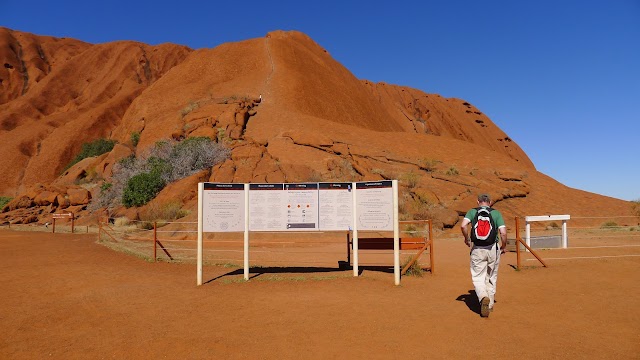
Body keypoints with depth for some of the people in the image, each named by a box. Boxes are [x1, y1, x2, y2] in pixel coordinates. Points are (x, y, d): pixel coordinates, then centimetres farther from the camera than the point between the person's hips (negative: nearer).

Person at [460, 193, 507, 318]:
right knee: (491, 277, 17)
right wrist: (503, 247, 9)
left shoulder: (472, 211, 3)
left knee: (478, 278, 5)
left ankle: (483, 297, -22)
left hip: (477, 250, -1)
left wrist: (466, 239, 2)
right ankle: (490, 305, 25)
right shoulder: (496, 213, 3)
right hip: (493, 249, 1)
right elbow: (503, 233, -7)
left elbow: (463, 225, -14)